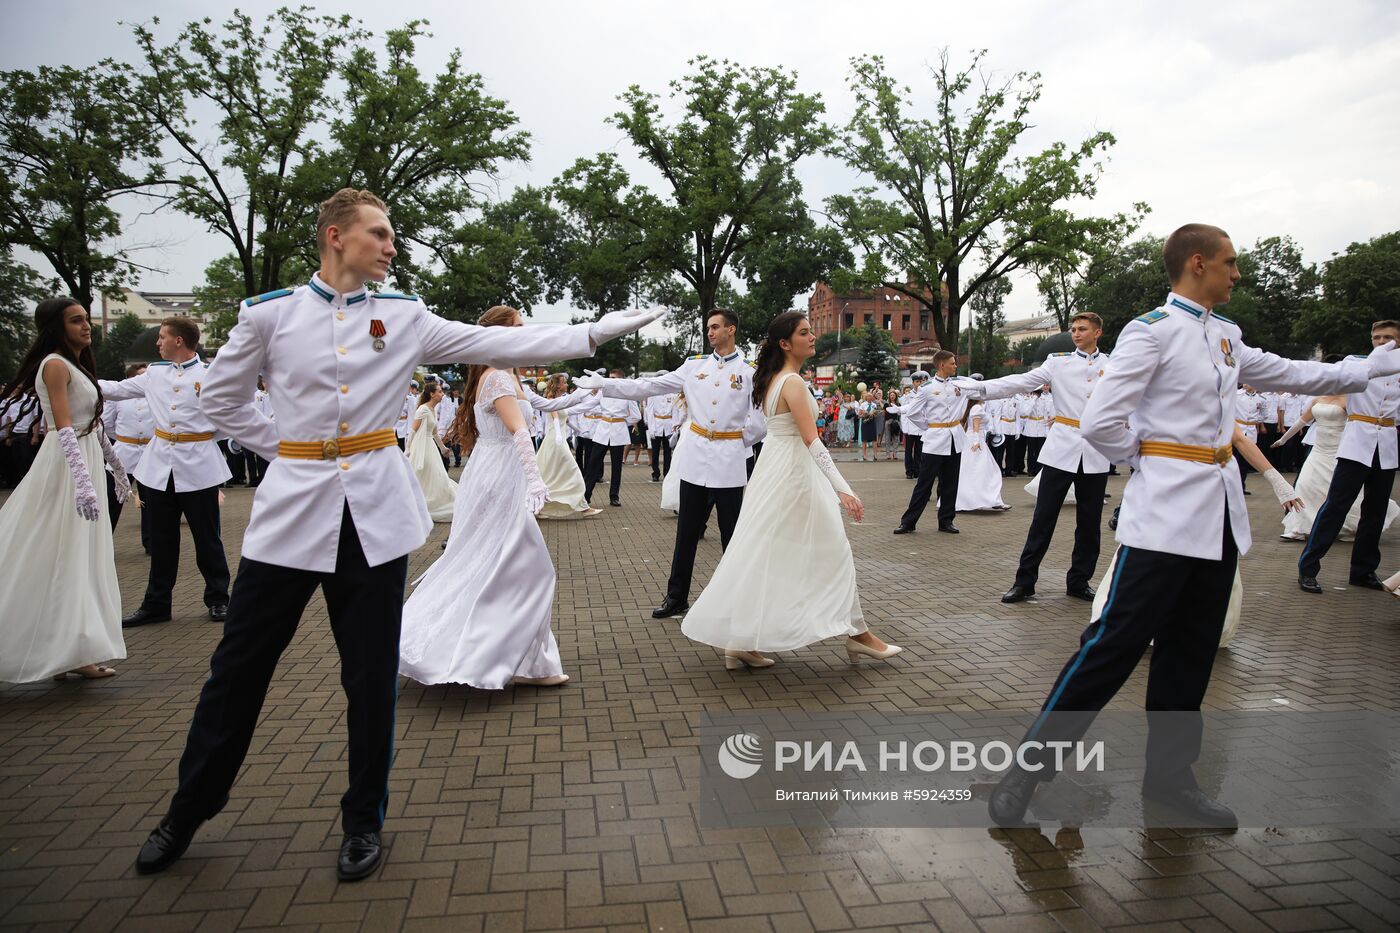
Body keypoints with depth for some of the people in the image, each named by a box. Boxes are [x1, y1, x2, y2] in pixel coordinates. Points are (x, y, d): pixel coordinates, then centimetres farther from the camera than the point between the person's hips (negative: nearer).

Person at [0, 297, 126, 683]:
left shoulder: (78, 365, 16)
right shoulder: (55, 365, -12)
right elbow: (64, 428, -23)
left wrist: (116, 466, 25)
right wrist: (83, 481, -32)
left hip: (85, 466, 9)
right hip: (65, 469, -9)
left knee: (79, 563, 10)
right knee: (58, 563, -3)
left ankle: (70, 654, 16)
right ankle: (64, 652, 4)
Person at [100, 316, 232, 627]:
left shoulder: (211, 373, -4)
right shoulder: (155, 373, 10)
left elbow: (245, 398, -7)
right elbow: (116, 390, 21)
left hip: (197, 467, -5)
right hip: (159, 467, 5)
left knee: (207, 538, 4)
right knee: (162, 540, 13)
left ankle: (217, 599, 18)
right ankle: (156, 604, 24)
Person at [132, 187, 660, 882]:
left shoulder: (405, 317, 5)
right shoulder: (269, 313, 2)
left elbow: (499, 345, 0)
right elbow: (221, 396, 13)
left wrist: (596, 331, -6)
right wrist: (282, 449, 4)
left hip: (374, 513, 1)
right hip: (293, 505, 0)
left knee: (371, 675, 8)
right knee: (238, 667, 10)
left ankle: (364, 820, 25)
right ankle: (188, 811, 32)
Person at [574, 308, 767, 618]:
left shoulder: (749, 371, -2)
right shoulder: (694, 366, 6)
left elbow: (761, 419, -3)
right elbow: (647, 386, 3)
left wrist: (740, 442, 2)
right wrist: (601, 384, 0)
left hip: (729, 461, -3)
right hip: (695, 457, 3)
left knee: (731, 533, 5)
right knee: (687, 532, 9)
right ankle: (677, 597, 19)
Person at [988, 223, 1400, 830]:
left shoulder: (1225, 336, 14)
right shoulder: (1151, 331, -10)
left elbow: (1294, 375, 27)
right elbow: (1098, 423, -17)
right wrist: (1148, 460, -4)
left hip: (1220, 511, 8)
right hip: (1166, 512, -8)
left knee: (1190, 651, 13)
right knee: (1115, 643, -10)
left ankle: (1168, 774, 25)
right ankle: (1029, 766, -1)